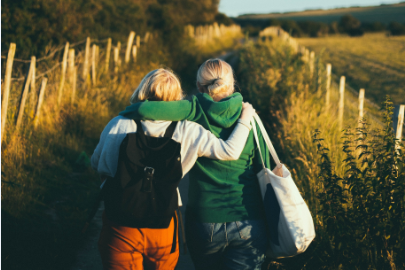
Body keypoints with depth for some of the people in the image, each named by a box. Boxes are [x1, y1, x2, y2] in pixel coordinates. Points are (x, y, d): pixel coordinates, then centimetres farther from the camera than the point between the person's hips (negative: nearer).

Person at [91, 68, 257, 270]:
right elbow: (230, 151, -10)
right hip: (163, 230, 1)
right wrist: (245, 119, 6)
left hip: (120, 228, -1)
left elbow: (97, 164, 5)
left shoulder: (118, 125, -8)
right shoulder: (186, 132, -10)